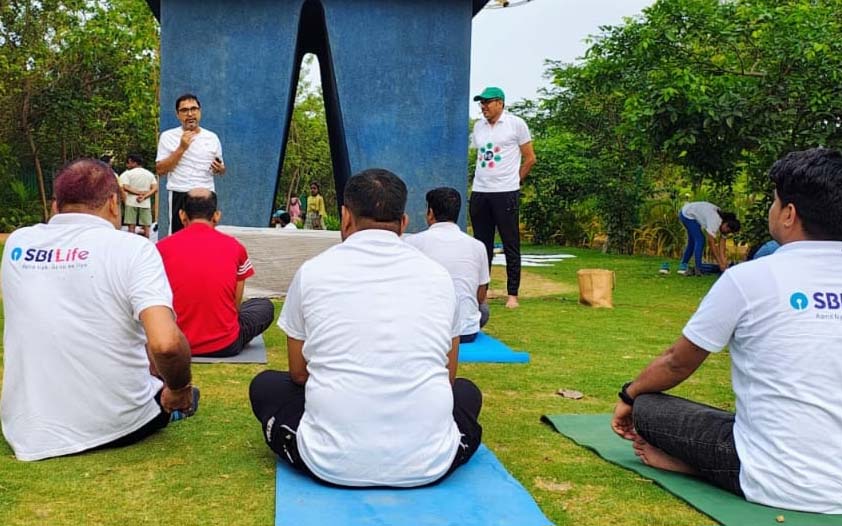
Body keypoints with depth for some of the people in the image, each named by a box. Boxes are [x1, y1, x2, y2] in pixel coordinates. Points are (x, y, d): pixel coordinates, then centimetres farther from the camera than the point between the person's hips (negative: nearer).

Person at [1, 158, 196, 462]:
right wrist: (180, 390, -9)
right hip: (117, 427, -3)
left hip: (28, 434, 3)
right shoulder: (133, 248, -14)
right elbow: (165, 343, -28)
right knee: (171, 395, 31)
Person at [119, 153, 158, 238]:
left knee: (131, 225, 0)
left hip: (131, 203, -3)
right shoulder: (150, 174, 11)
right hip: (146, 203, 3)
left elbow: (125, 188, -14)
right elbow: (155, 189, -1)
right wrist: (144, 196, -10)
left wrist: (138, 192, -9)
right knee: (146, 226, 3)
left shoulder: (127, 173, 0)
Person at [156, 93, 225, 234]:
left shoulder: (212, 137, 10)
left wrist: (220, 169, -6)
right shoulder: (168, 136, 1)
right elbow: (160, 170, -6)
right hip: (180, 196, -3)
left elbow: (221, 169, 19)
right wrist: (181, 148, -13)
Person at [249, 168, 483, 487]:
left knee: (265, 385, 26)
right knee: (466, 392, 33)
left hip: (332, 464, -1)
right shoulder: (438, 275, 5)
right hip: (428, 464, 2)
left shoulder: (313, 271, 2)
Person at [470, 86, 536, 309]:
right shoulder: (478, 126, 12)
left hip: (506, 193, -5)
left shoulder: (516, 124, -3)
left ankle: (512, 295, 4)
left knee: (511, 245, -1)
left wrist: (512, 181, 4)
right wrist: (483, 180, 16)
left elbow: (530, 159, 1)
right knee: (482, 245, 9)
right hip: (479, 192, 5)